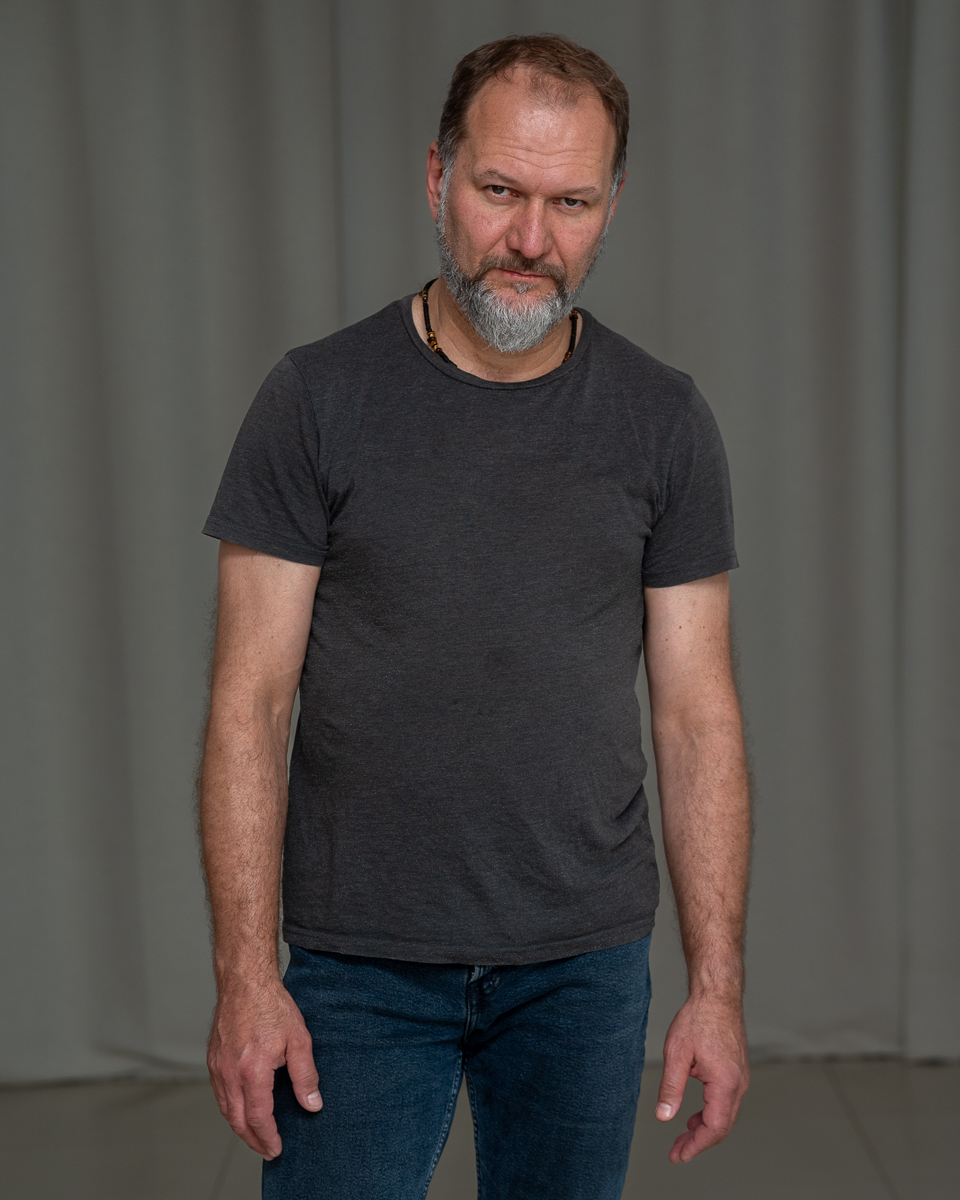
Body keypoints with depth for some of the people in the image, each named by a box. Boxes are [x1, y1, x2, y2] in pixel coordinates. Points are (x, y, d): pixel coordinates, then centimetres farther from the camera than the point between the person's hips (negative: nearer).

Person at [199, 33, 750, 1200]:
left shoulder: (663, 420, 0)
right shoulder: (318, 399, -6)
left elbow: (697, 715, 0)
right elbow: (249, 707, -7)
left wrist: (717, 984, -3)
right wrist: (246, 976, -12)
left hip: (586, 964, 2)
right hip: (359, 967, -2)